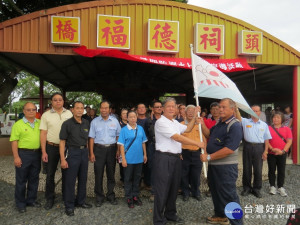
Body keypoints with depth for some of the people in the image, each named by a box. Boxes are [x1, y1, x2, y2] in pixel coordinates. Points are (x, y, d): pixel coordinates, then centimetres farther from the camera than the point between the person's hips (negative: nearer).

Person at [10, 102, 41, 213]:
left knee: (34, 179, 14)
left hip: (37, 154, 4)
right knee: (21, 180, 7)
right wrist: (16, 157, -14)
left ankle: (31, 200, 30)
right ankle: (20, 203, 22)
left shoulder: (40, 123, 8)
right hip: (23, 154, -4)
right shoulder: (18, 124, -5)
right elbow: (14, 142, -8)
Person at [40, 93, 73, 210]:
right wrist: (44, 152, -7)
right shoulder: (46, 115, 0)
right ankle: (49, 199, 25)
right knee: (50, 174, 9)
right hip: (51, 147, -1)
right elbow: (43, 134, -2)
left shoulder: (69, 114, 4)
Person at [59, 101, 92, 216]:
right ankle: (69, 206, 18)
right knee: (70, 180, 3)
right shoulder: (67, 123, -8)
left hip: (84, 152, 5)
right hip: (72, 152, -5)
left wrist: (87, 152, 10)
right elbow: (62, 142, -10)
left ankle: (80, 201, 32)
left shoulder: (86, 123, 7)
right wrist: (63, 159, -15)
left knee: (83, 179, 15)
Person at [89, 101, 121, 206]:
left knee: (111, 173, 10)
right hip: (99, 149, -1)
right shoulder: (94, 122, 2)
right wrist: (91, 153, -4)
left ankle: (111, 195, 26)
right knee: (98, 174, 4)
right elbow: (91, 138, 1)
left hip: (111, 149, 1)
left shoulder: (115, 121, 5)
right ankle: (99, 197, 19)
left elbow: (118, 136, 7)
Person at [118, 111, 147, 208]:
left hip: (139, 158, 4)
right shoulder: (124, 130, -8)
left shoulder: (140, 129, 2)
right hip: (129, 159, -3)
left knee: (137, 178, 15)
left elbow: (143, 142, 9)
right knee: (128, 179, 9)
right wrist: (123, 159, -12)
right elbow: (121, 145, -8)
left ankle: (135, 196, 30)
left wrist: (145, 154, 7)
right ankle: (129, 197, 23)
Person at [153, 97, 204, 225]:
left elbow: (187, 129, 26)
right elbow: (177, 137, -17)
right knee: (162, 190, -1)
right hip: (164, 158, -8)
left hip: (176, 158, 8)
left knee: (174, 188, 17)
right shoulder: (161, 122, -12)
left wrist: (195, 116, 18)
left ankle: (170, 214, 33)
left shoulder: (175, 122, 16)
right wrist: (197, 143, -15)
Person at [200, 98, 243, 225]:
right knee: (215, 191, 21)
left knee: (229, 195, 1)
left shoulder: (235, 126, -17)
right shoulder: (219, 124, 11)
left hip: (226, 167, -9)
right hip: (213, 165, 9)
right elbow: (209, 135, 26)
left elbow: (229, 149, -26)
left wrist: (209, 157, -22)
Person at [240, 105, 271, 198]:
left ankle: (256, 189, 21)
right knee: (246, 169, 8)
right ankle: (246, 188, 22)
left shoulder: (264, 125, 8)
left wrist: (265, 151, 0)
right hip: (247, 147, -1)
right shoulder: (245, 121, 4)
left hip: (259, 148, 1)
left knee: (258, 169, 6)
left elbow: (266, 139, 7)